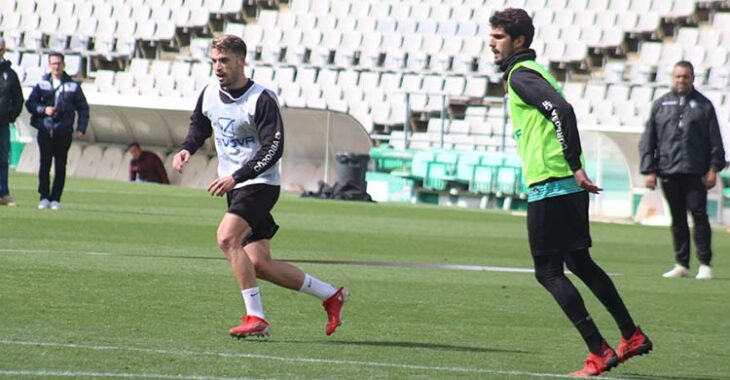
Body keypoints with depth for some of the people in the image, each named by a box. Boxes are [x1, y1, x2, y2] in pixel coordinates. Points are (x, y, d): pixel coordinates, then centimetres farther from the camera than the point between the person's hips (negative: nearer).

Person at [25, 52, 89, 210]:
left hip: (64, 132, 0)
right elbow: (29, 103, 6)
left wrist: (81, 128, -2)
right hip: (45, 130, 0)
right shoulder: (42, 84, 6)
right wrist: (43, 109, -12)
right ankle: (44, 197, 7)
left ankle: (55, 198, 5)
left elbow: (83, 108, 8)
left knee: (60, 166, 0)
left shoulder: (73, 86, 4)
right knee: (45, 165, 0)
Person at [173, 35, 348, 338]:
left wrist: (235, 177, -28)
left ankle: (255, 317, -20)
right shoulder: (209, 94, 5)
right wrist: (185, 150, 4)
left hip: (260, 184, -8)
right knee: (260, 265, 4)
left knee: (227, 238, -27)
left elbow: (273, 149, -22)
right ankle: (330, 295, 19)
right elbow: (199, 126, 25)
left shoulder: (262, 99, -17)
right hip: (235, 187, 8)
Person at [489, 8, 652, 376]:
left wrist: (574, 165, -24)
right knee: (580, 263, 21)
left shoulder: (521, 75, -11)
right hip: (569, 185, 10)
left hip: (549, 186, -10)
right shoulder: (533, 71, 19)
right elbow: (559, 112, 25)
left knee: (548, 272, -5)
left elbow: (562, 111, -25)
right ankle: (632, 337, 27)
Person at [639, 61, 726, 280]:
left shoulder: (704, 105, 7)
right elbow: (648, 141, 11)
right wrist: (649, 170, 3)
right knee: (677, 219, 7)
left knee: (699, 215, -7)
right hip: (668, 172, 2)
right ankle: (681, 264, 12)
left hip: (695, 172, -2)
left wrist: (713, 168, -3)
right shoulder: (660, 105, 11)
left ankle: (705, 264, -2)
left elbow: (715, 140, 6)